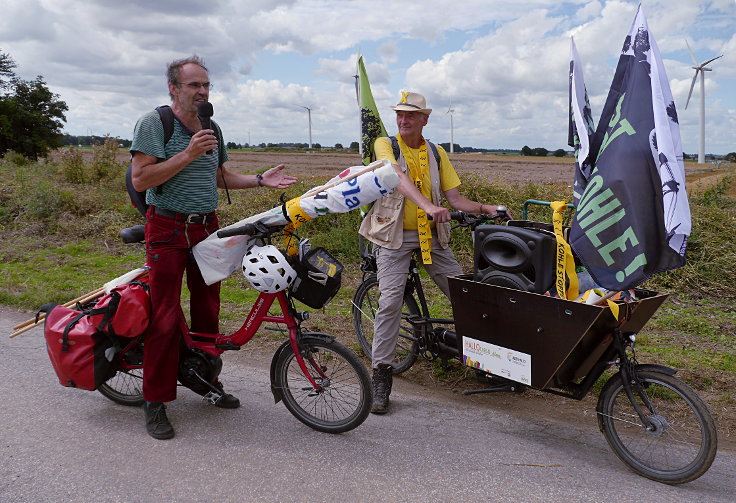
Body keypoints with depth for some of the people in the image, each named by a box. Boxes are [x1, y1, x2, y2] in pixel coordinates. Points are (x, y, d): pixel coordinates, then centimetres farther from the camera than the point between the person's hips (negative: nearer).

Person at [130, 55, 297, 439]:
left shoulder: (212, 129, 13)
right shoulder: (154, 122, -7)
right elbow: (141, 179, -16)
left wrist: (260, 180, 8)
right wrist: (188, 154, -22)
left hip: (206, 228, 6)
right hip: (168, 230, -6)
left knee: (207, 310, 11)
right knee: (165, 317, -5)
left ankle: (208, 382, 27)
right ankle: (155, 402, 7)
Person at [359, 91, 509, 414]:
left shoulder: (436, 153, 10)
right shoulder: (385, 145, -1)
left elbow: (454, 197, 8)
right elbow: (399, 178, -21)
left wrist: (485, 208, -8)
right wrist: (428, 205, -37)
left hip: (430, 235, 4)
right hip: (394, 234, -3)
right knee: (390, 301, -13)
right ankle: (381, 376, -2)